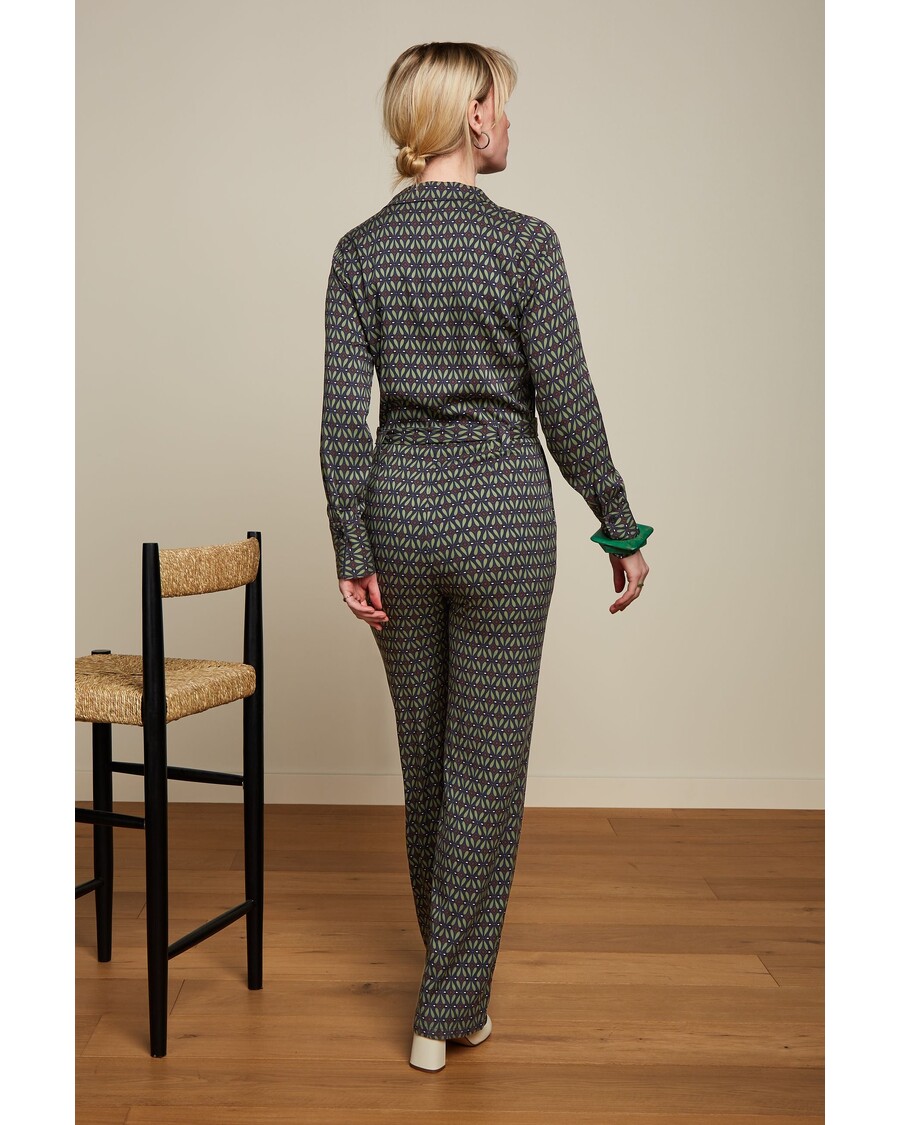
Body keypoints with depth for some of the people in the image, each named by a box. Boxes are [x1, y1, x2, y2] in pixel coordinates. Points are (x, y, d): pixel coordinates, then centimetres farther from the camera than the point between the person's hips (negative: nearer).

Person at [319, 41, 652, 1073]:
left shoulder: (360, 250, 1)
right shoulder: (524, 241, -10)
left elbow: (344, 415, -3)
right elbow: (567, 407, -10)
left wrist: (352, 550, 1)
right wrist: (621, 531, 0)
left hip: (400, 503, 5)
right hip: (502, 508, -4)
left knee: (425, 751, 20)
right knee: (486, 764, 6)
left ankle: (452, 957, 39)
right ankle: (449, 1008, 15)